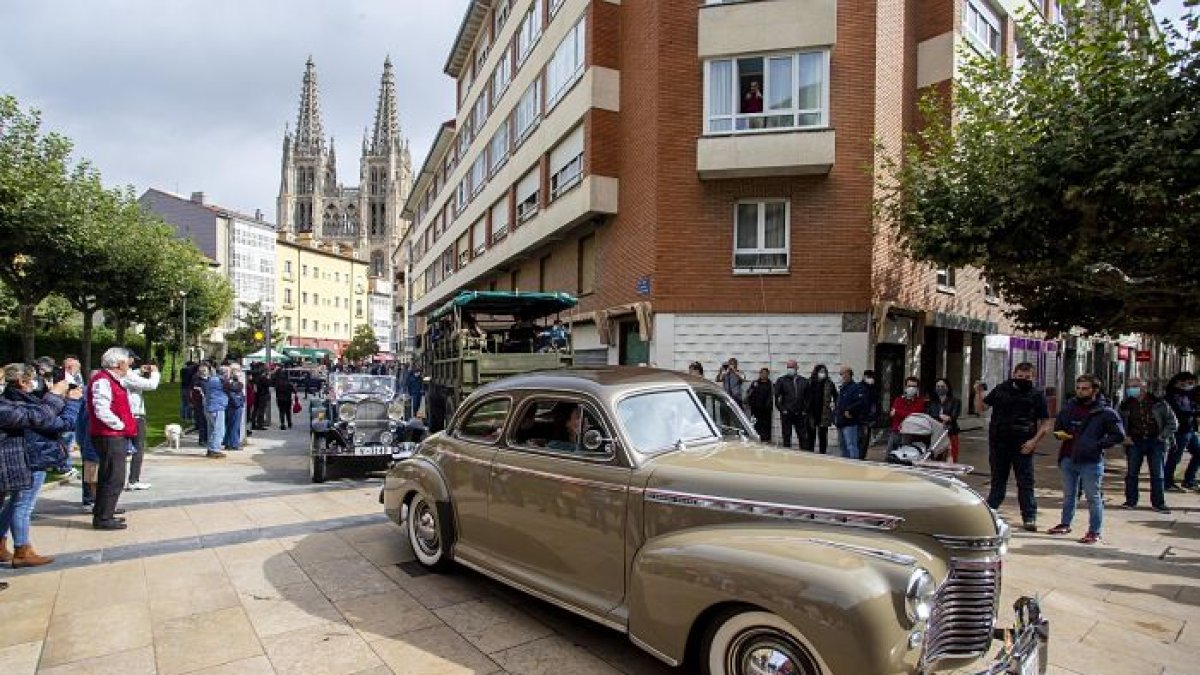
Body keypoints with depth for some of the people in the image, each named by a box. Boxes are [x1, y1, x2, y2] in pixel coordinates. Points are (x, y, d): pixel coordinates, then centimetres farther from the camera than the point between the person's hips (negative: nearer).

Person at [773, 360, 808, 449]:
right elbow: (776, 397, -3)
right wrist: (782, 409, -9)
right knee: (786, 438, 3)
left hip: (800, 414, 3)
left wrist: (805, 409, 4)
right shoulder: (781, 381, -2)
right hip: (786, 414, -2)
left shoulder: (804, 381, 7)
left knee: (802, 437, 7)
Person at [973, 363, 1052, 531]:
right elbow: (980, 409, 8)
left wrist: (1034, 441, -12)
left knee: (1025, 483, 1)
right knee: (997, 481, 11)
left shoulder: (1037, 396, 2)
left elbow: (1045, 423, 1)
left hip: (1023, 446, -2)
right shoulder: (1001, 390, 7)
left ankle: (1029, 518, 8)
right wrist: (978, 393, -8)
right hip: (999, 443, 2)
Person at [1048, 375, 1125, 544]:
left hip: (1091, 462, -6)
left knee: (1093, 497, 2)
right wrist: (1061, 434, 0)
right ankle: (1065, 524, 30)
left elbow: (1119, 435, -8)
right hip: (1068, 459, 6)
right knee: (1068, 495, 18)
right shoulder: (1069, 407, 9)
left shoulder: (1105, 412, -8)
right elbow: (1057, 427, 21)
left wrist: (1097, 444, -18)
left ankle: (1094, 532, 11)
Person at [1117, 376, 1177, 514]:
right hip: (1134, 442, 2)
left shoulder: (1158, 403, -3)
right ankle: (1131, 500, 13)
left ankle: (1158, 503, 12)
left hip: (1156, 442, -2)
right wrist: (1124, 436, 1)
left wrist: (1162, 437, -5)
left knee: (1157, 474, 3)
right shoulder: (1126, 404, 3)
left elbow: (1173, 422, 3)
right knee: (1131, 473, 4)